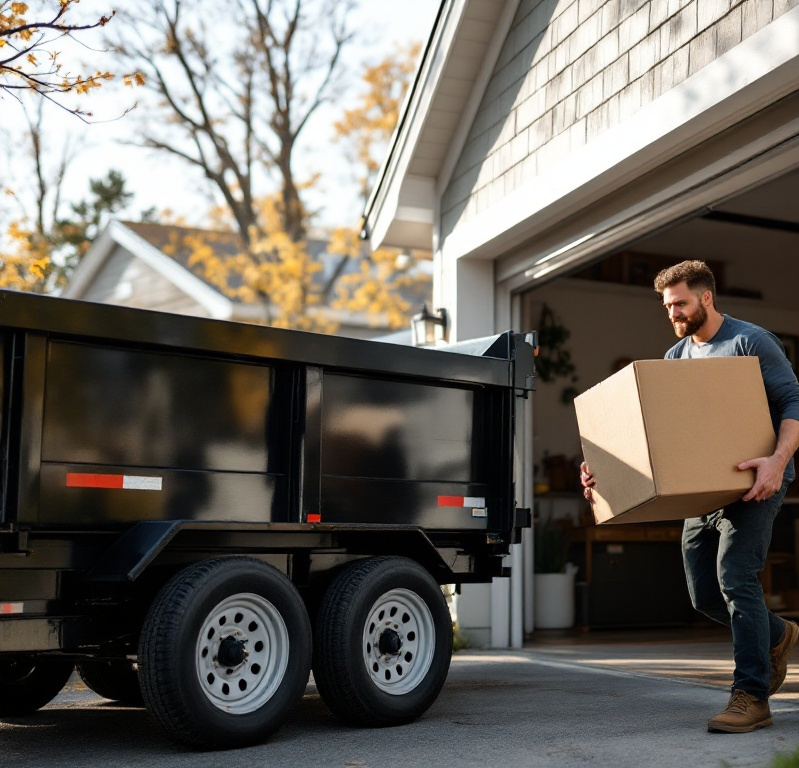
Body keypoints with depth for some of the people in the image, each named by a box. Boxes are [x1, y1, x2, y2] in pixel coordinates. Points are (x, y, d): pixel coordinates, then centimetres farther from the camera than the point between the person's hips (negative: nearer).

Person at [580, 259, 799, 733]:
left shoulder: (751, 341, -6)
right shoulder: (675, 358, 15)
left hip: (756, 481, -7)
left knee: (734, 576, -17)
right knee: (704, 593, 7)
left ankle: (752, 697, -10)